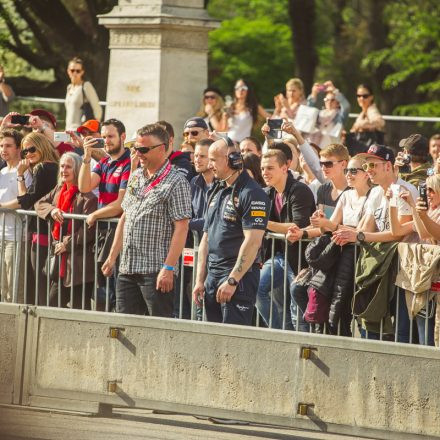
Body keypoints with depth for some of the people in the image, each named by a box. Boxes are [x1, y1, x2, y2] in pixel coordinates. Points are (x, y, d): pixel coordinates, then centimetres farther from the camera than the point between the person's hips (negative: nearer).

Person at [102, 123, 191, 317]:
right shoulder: (135, 177, 15)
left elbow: (181, 228, -14)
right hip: (127, 269, 7)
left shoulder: (176, 183, -8)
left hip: (155, 271, -7)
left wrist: (168, 268, -19)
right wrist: (112, 257, 17)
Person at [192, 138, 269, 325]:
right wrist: (200, 280, 15)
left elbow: (253, 241, -18)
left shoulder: (251, 194, -11)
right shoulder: (216, 192, 18)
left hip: (239, 275, -9)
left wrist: (232, 280, -20)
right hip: (213, 276, 9)